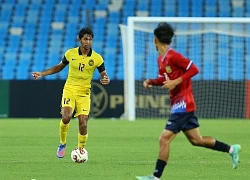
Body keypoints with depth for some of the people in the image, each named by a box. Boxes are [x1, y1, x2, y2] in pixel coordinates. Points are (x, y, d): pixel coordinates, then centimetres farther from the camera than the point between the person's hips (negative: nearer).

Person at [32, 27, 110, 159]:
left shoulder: (97, 58, -4)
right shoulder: (70, 53, 0)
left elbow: (104, 76, 2)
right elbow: (59, 67, 16)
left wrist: (106, 80, -22)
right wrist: (42, 74, 9)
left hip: (84, 93, 0)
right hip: (69, 89, 0)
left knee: (83, 124, -9)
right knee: (66, 117, -23)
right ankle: (62, 144, 2)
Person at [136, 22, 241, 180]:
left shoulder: (173, 56, -17)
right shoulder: (161, 59, 10)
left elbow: (194, 69, -18)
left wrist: (176, 82, -23)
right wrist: (151, 82, 3)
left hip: (183, 104, -10)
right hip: (179, 104, 10)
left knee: (164, 139, -11)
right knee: (196, 140, 15)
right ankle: (231, 149, 25)